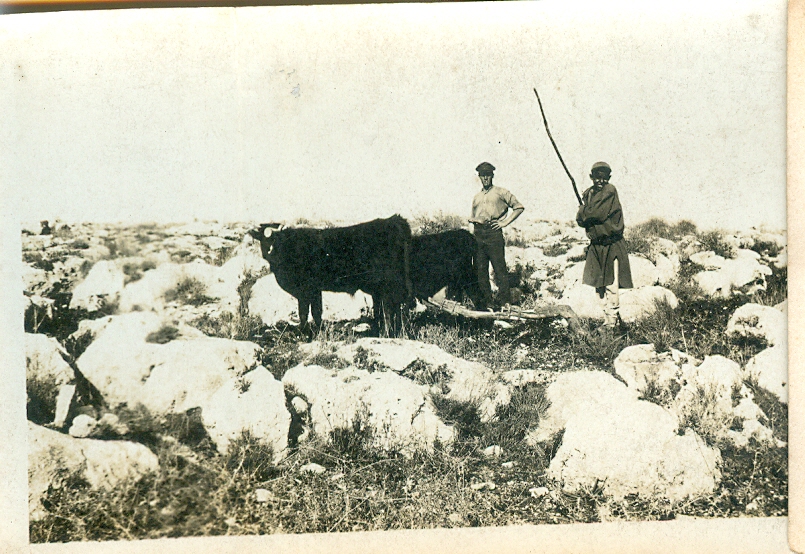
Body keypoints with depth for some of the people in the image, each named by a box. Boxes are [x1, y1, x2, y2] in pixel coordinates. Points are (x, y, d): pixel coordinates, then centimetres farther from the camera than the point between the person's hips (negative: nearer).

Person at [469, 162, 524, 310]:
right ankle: (485, 300, 9)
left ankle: (504, 300, -7)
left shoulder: (500, 192, 9)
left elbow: (519, 207, 7)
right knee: (480, 269, 2)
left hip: (493, 233, -5)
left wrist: (505, 222, -2)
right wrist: (474, 221, 7)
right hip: (478, 235, 5)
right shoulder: (476, 197, 25)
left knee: (499, 267, -9)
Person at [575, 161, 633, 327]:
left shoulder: (610, 191, -9)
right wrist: (589, 214, -13)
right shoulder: (588, 193, 11)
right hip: (596, 246, 7)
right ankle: (607, 319, 20)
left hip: (611, 245, -7)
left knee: (611, 286, -9)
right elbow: (580, 220, 5)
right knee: (599, 284, 10)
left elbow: (598, 214, -18)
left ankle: (613, 321, -5)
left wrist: (585, 211, -1)